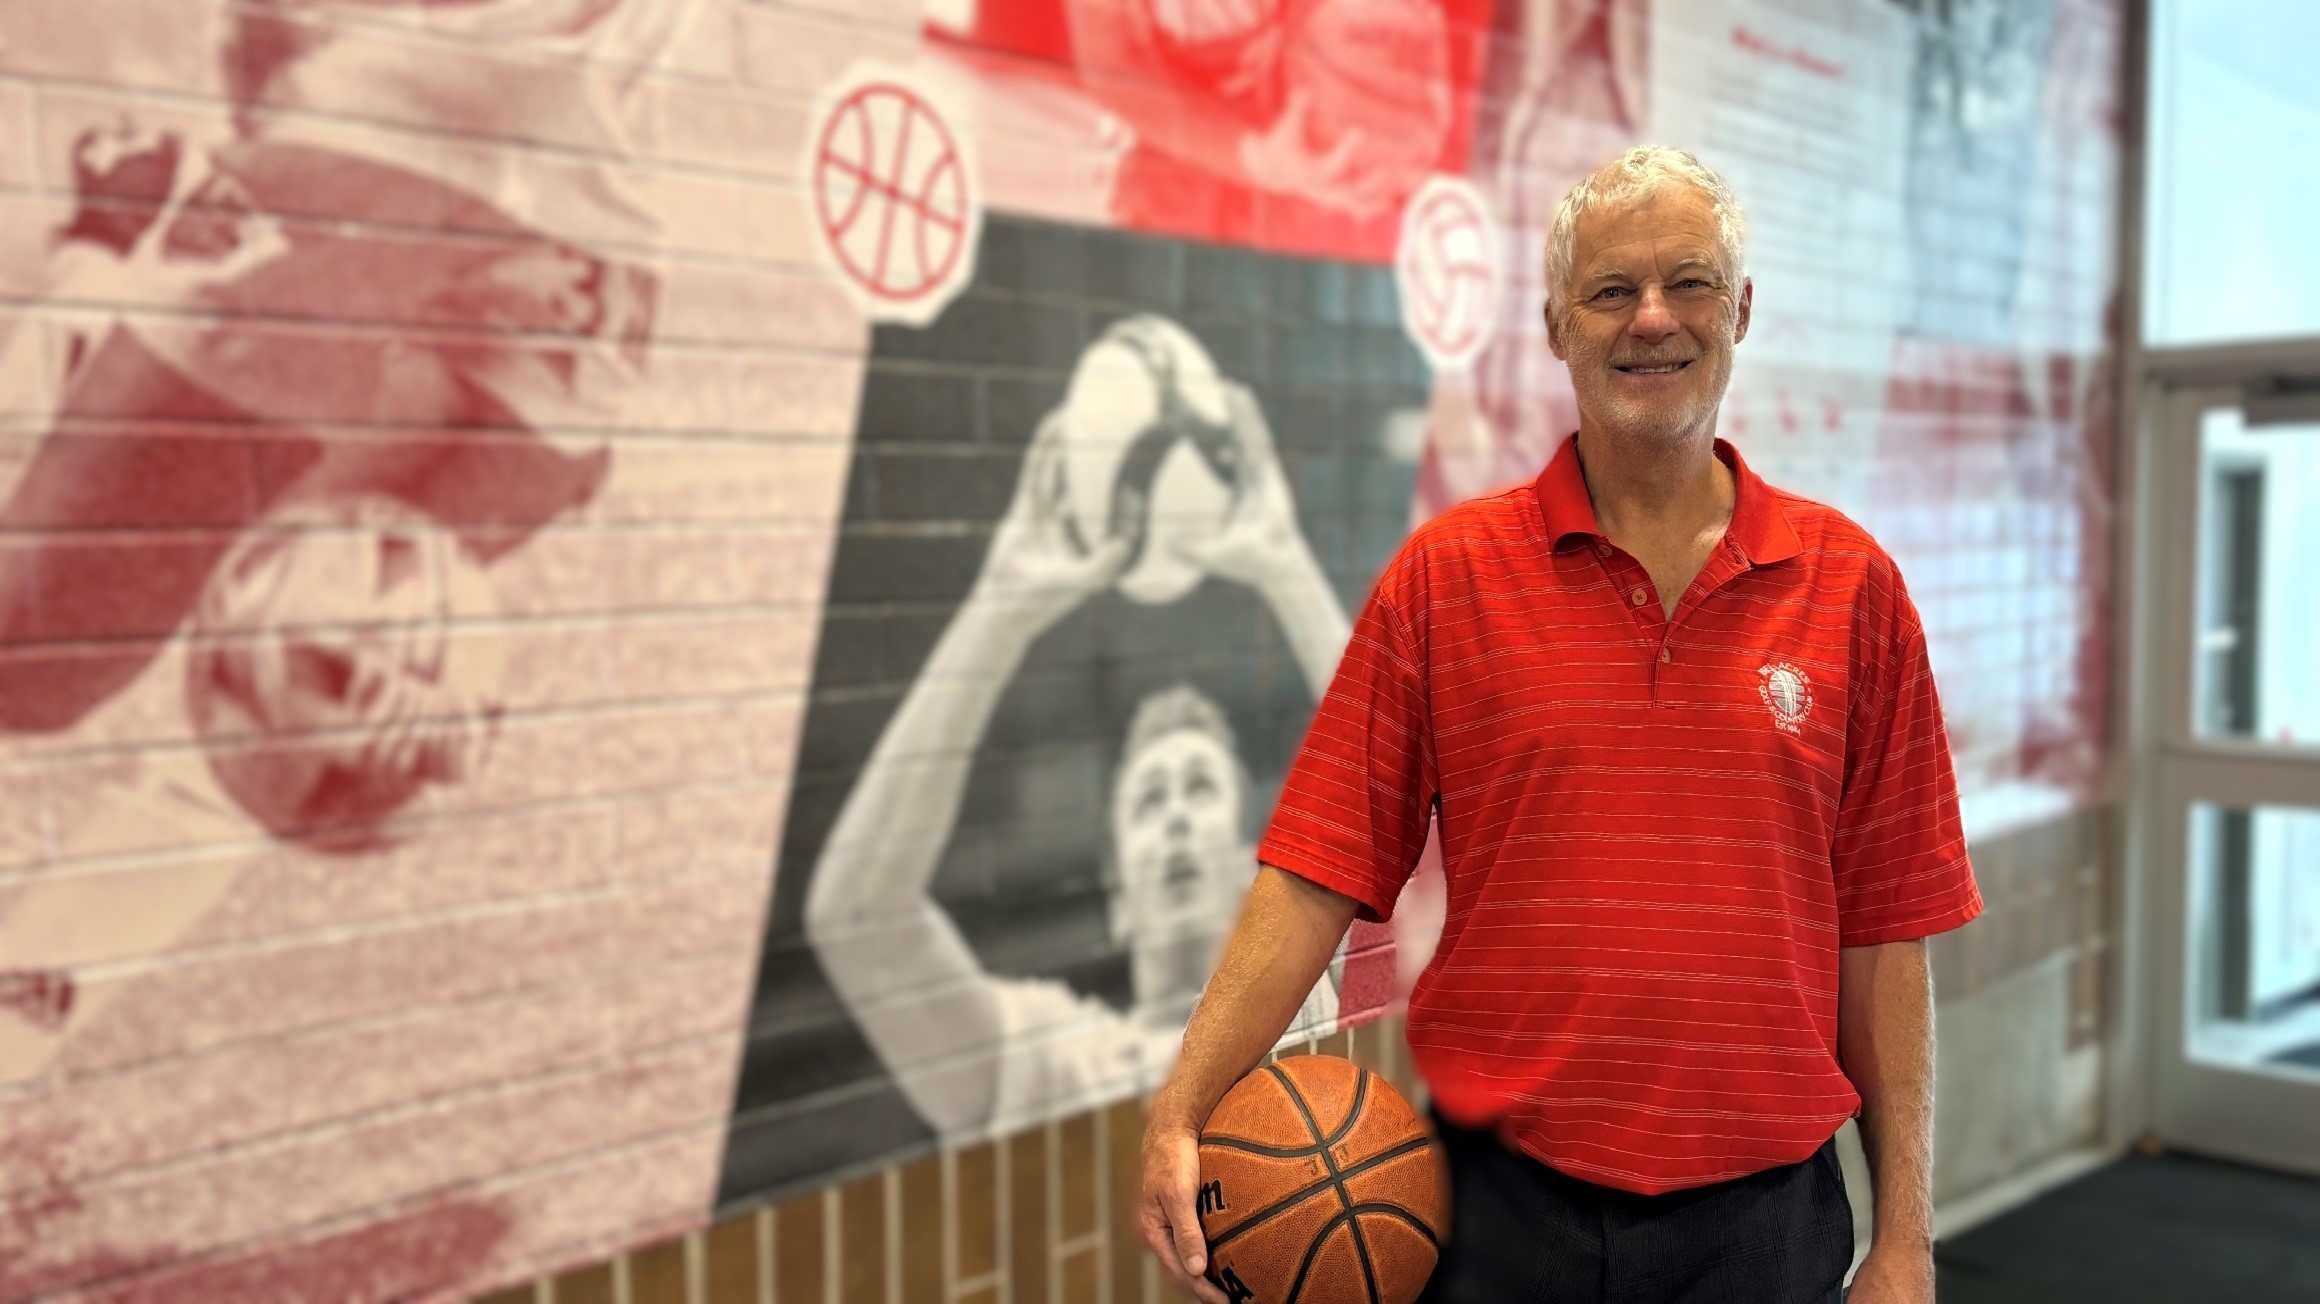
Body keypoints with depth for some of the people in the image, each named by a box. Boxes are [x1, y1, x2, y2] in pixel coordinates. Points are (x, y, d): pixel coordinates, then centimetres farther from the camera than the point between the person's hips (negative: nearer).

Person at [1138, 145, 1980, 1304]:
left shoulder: (1850, 582, 1)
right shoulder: (1444, 575, -2)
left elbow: (1882, 933, 2)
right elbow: (1315, 875, -6)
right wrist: (1179, 1113, -15)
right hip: (1506, 1208, 0)